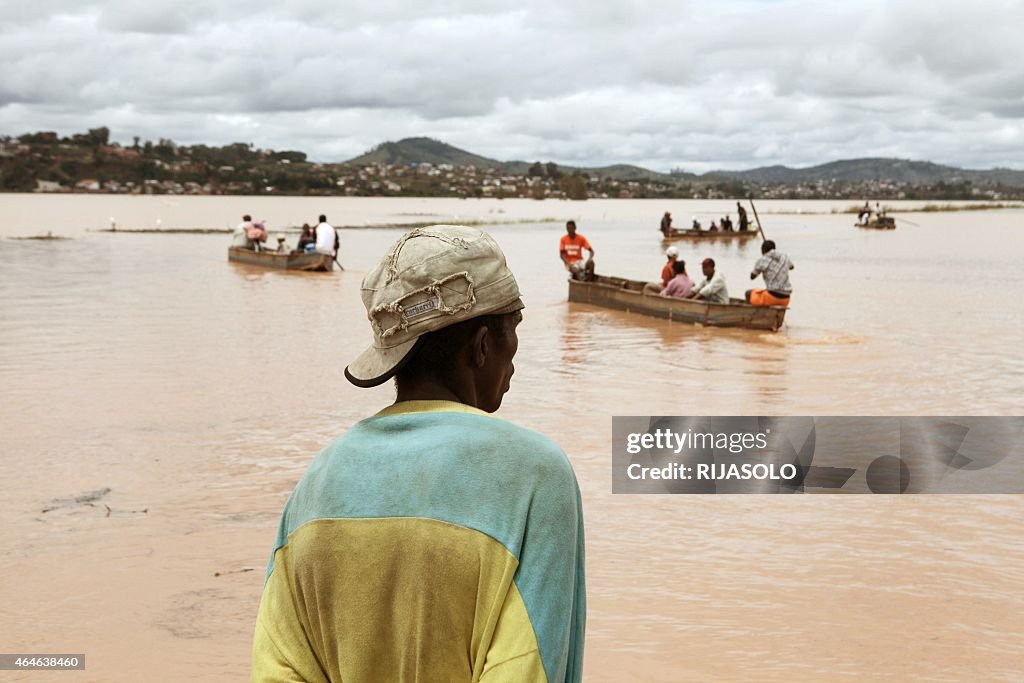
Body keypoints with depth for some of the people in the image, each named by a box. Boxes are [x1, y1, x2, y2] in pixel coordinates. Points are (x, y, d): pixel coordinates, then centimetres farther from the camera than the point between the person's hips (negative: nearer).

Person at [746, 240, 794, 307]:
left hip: (773, 296, -5)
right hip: (785, 299, 5)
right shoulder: (785, 257, 10)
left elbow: (752, 276, 10)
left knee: (749, 293, 21)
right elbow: (791, 267, 35)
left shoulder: (762, 261, -5)